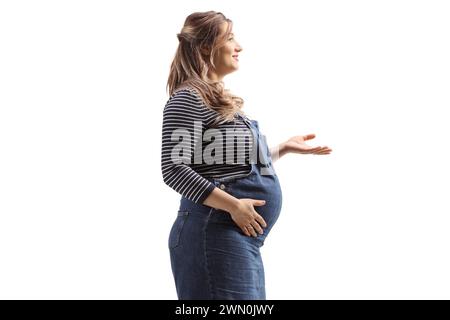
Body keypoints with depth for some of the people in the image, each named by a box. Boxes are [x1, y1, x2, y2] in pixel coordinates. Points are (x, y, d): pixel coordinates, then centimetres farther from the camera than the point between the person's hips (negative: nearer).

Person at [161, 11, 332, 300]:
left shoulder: (224, 100, 18)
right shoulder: (188, 98, -11)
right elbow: (174, 169, -19)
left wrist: (284, 148, 18)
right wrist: (232, 205, -22)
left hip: (244, 238, 9)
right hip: (216, 233, -9)